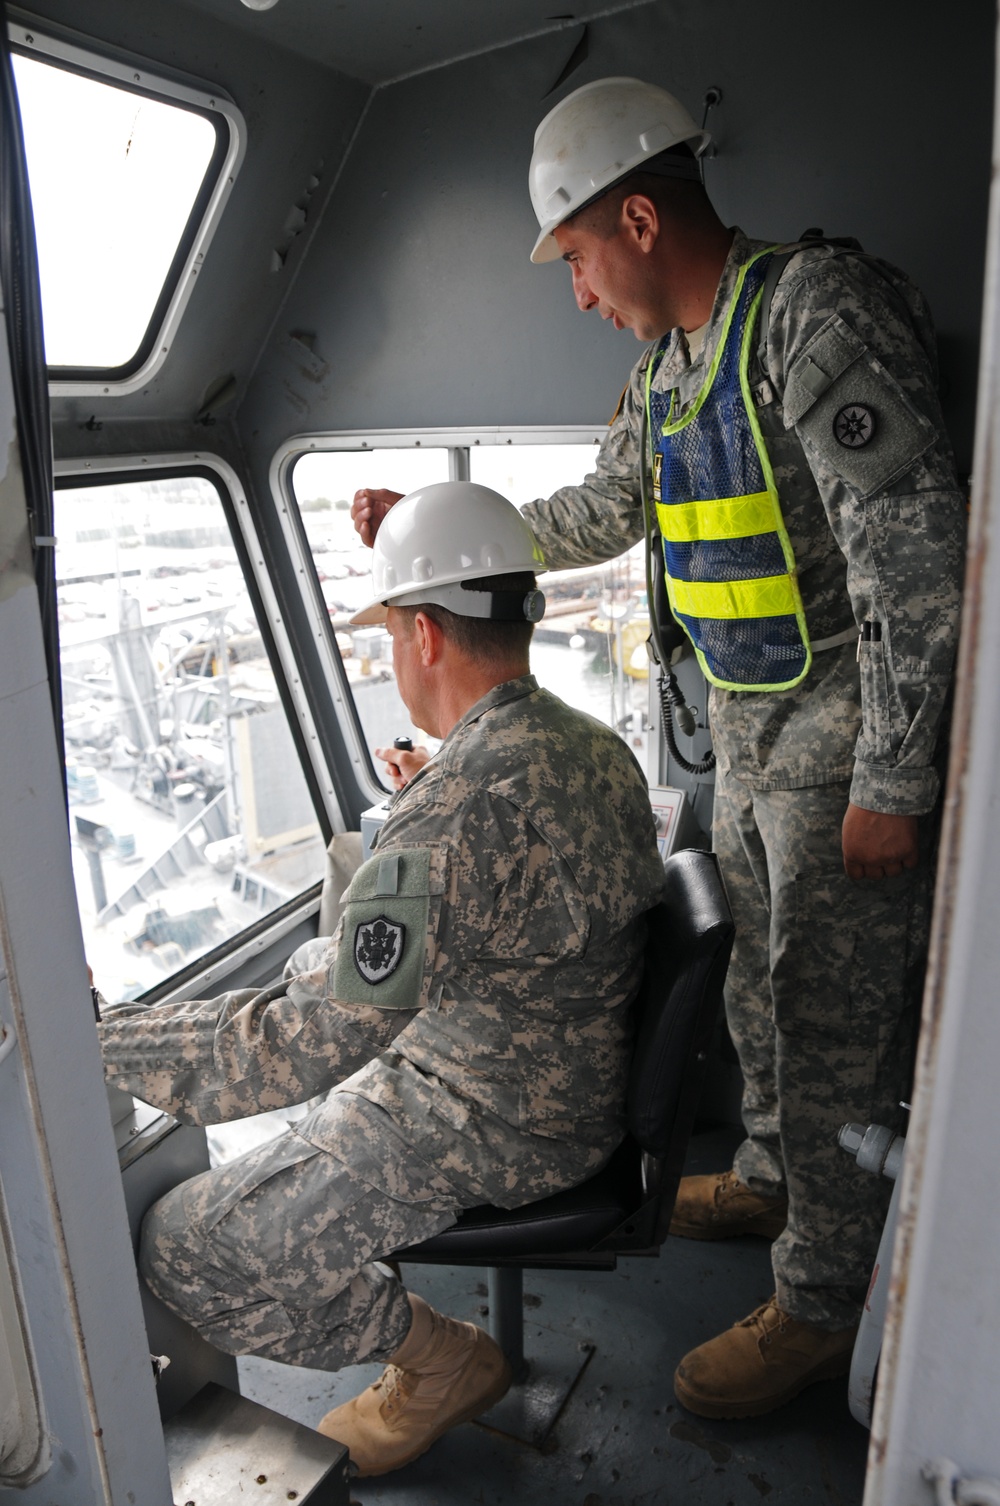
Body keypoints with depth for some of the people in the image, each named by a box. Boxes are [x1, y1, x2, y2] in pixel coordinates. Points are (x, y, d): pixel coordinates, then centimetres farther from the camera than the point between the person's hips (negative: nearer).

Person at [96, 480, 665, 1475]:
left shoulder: (445, 818, -33)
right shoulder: (601, 749, -3)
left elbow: (318, 1039, -30)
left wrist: (100, 1043, -21)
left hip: (488, 1129, -9)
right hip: (583, 1079, 9)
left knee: (186, 1245, 0)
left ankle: (440, 1363, 16)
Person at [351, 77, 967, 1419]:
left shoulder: (816, 308, -18)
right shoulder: (670, 361, 11)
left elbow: (917, 556, -23)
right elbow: (599, 515, 22)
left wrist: (890, 786, -22)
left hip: (846, 736, -8)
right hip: (746, 732, 9)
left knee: (832, 1020, 2)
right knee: (762, 980, 20)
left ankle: (820, 1303, 23)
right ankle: (771, 1179, 44)